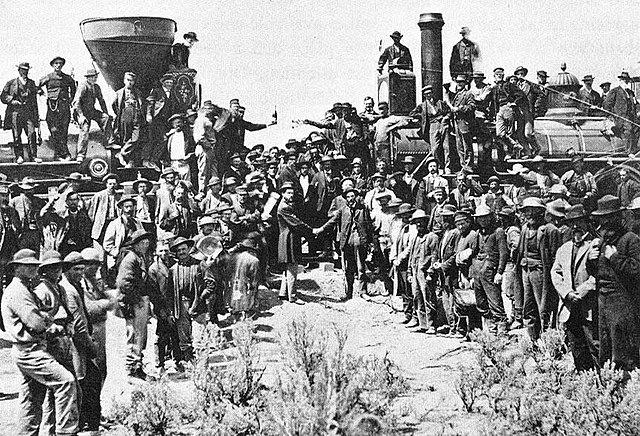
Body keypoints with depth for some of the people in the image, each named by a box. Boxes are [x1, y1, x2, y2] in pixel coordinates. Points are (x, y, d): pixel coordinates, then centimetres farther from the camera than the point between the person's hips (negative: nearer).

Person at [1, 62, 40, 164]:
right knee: (16, 136, -2)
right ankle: (19, 156, 5)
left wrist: (36, 115, 12)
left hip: (28, 112, 1)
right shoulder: (11, 83, 8)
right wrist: (12, 101, -10)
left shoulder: (31, 83, 16)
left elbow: (34, 100, 17)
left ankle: (33, 156, -4)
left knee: (32, 134, -9)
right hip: (15, 112, -1)